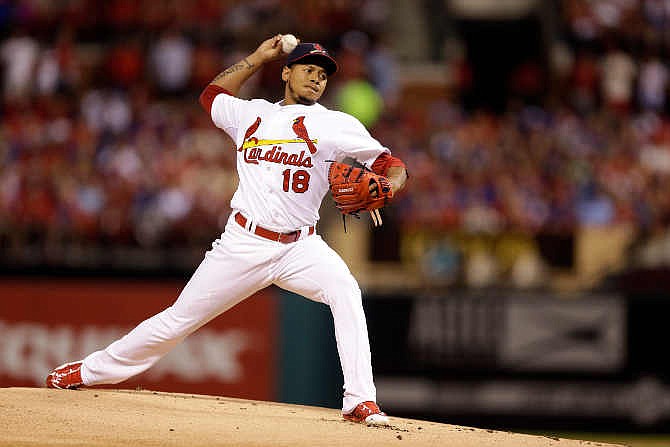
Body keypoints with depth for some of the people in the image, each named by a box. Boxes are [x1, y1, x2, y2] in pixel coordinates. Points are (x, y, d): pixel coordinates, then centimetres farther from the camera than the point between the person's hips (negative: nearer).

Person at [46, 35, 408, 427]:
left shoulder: (335, 125, 1)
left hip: (300, 246, -2)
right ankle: (91, 371, 22)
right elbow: (212, 96, 33)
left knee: (345, 290, -31)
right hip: (244, 243, 2)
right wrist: (259, 57, 27)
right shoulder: (251, 114, 12)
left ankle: (361, 402, -32)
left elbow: (393, 165, -3)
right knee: (179, 319, 4)